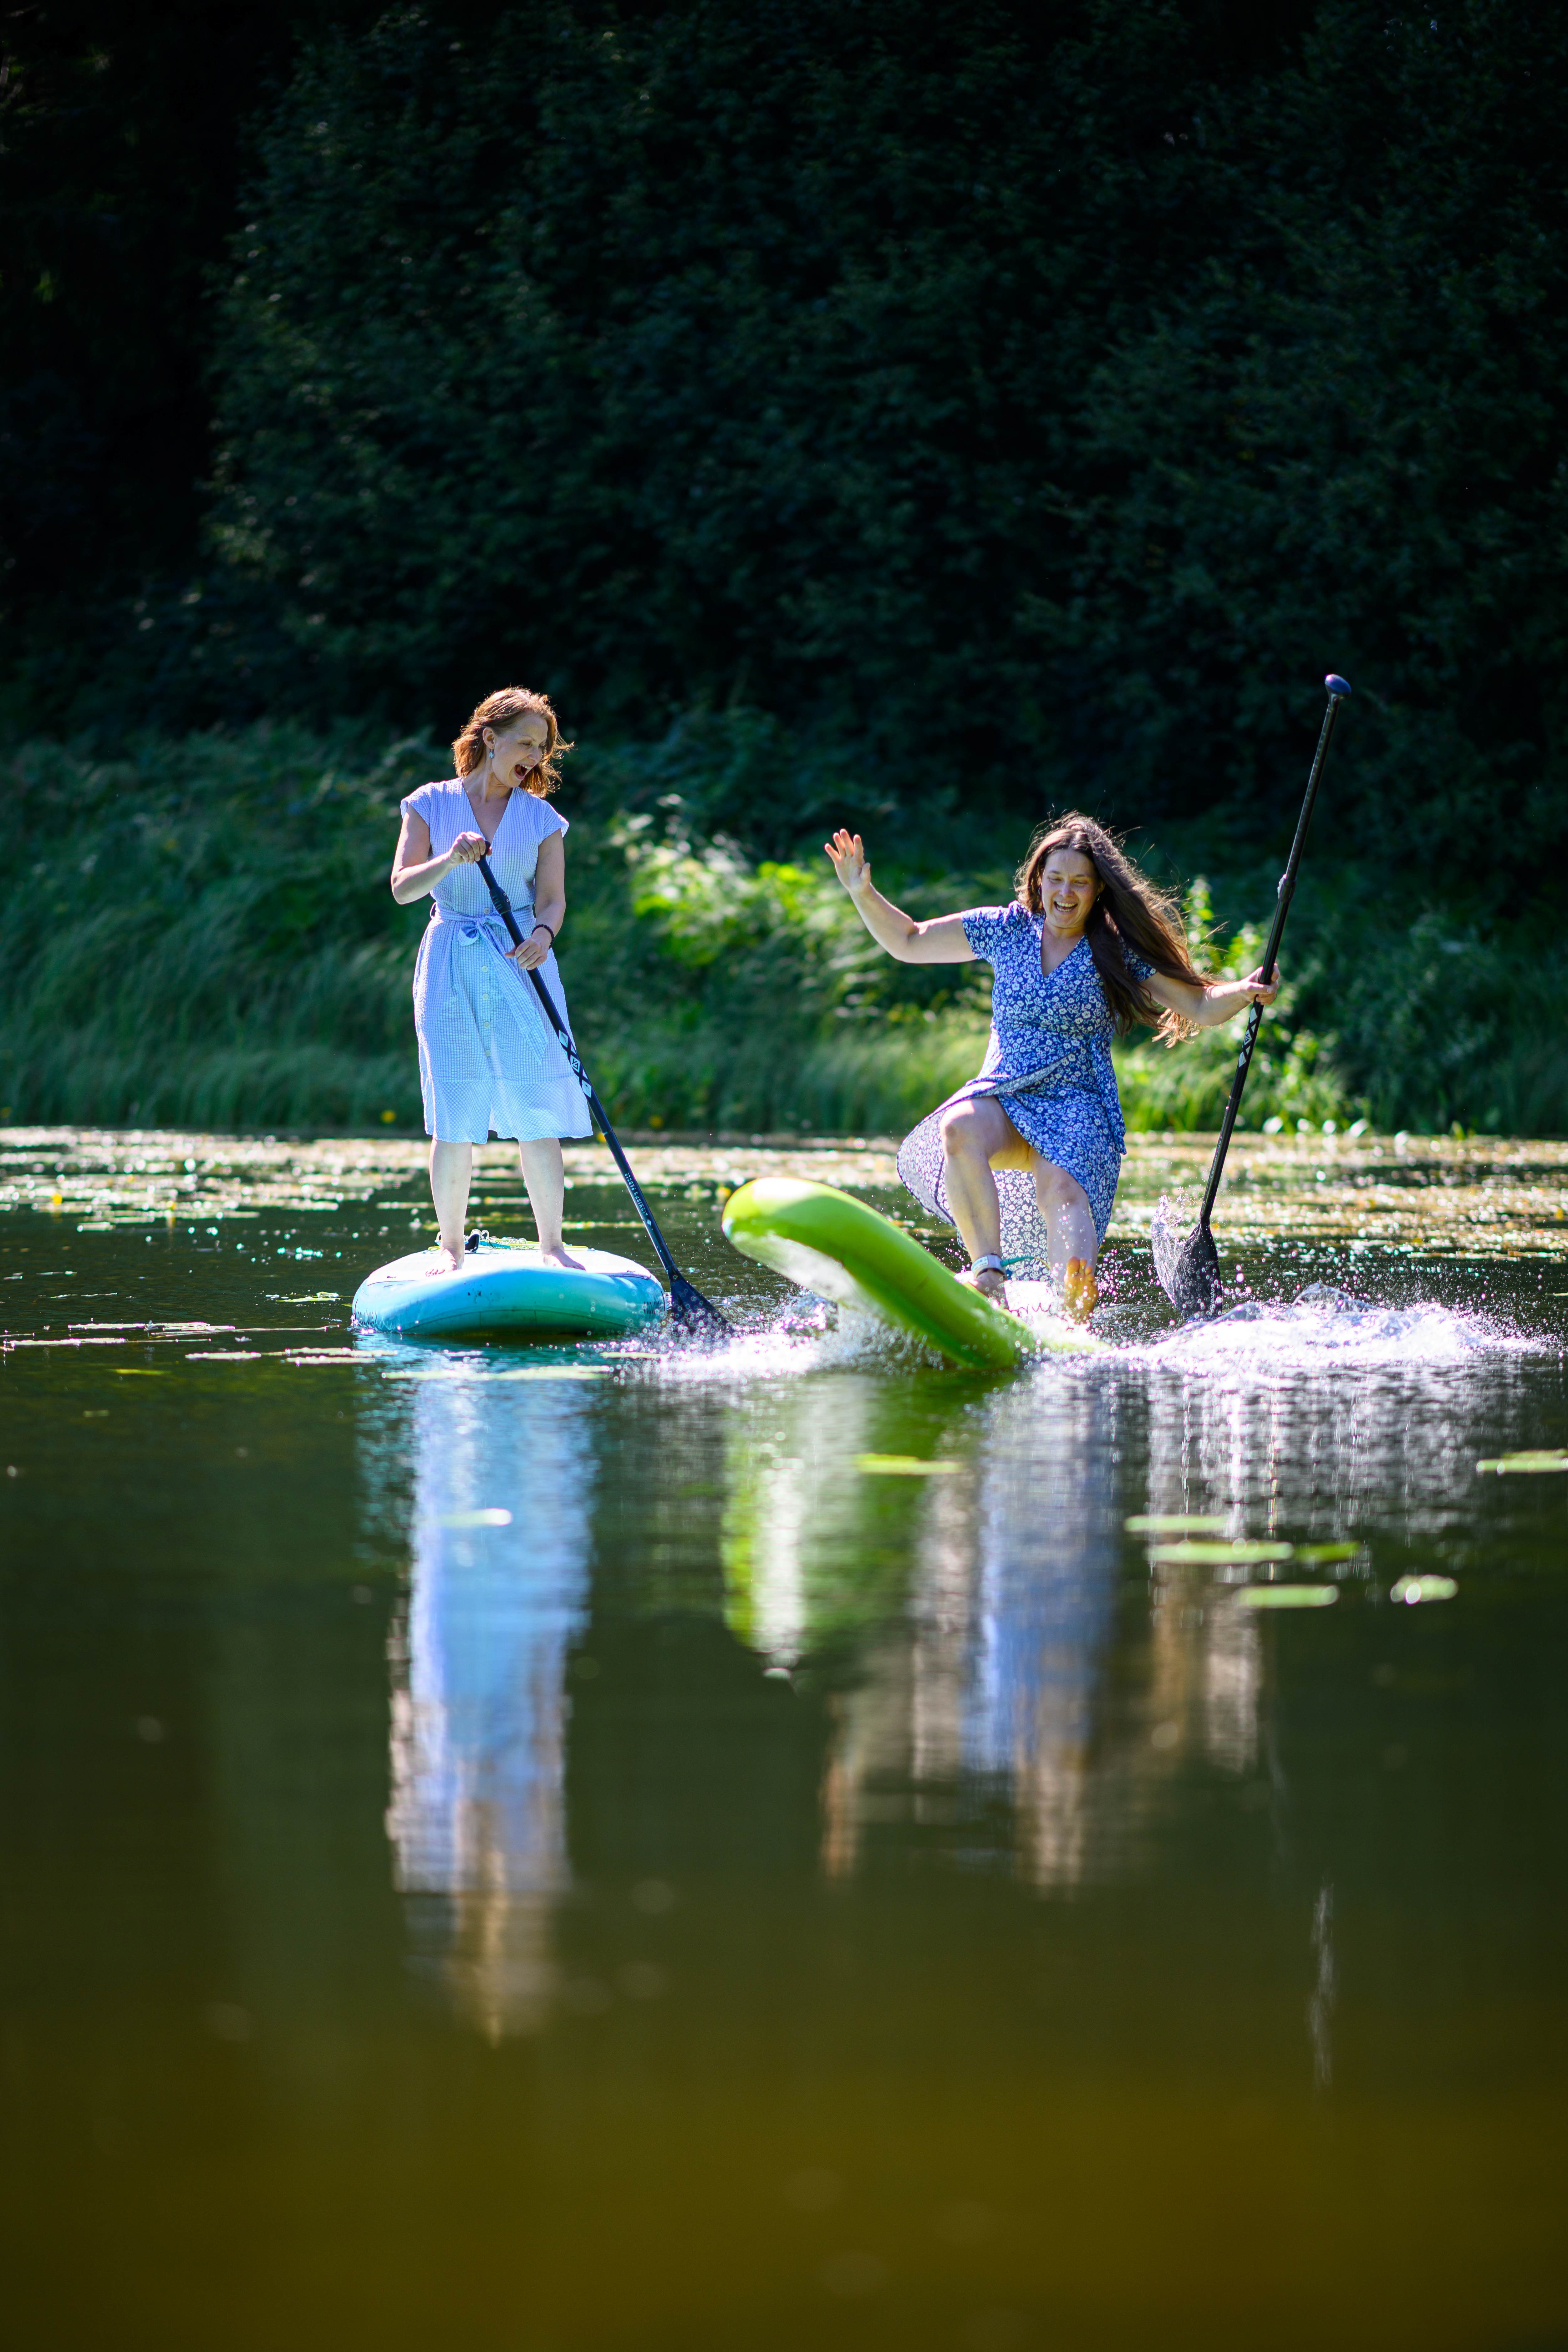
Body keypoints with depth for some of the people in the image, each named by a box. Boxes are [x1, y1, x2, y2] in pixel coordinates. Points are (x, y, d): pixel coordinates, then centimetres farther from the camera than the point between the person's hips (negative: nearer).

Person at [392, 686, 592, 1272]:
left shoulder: (540, 818, 8)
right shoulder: (432, 805, 4)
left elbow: (552, 898, 2)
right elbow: (402, 888, -4)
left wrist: (543, 933, -20)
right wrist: (450, 860, -21)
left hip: (520, 966, 1)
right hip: (451, 967, -1)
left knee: (538, 1115, -4)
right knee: (454, 1119, -1)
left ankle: (551, 1245, 2)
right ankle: (451, 1246, 9)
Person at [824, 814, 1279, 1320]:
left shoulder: (1121, 952, 4)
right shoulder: (1006, 930, 11)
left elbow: (1200, 1008, 4)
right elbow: (908, 944, 18)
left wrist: (1243, 992, -16)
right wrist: (864, 894, 5)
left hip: (1079, 1105, -3)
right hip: (1002, 1096, 3)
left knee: (1062, 1188, -34)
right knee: (959, 1132, -33)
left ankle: (1077, 1321, -54)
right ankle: (990, 1276, -39)